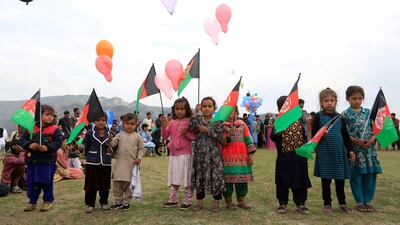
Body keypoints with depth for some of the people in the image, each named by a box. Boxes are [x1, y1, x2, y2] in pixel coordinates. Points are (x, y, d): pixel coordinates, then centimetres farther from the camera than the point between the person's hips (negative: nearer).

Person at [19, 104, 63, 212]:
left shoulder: (55, 129, -5)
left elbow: (58, 142, -13)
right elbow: (22, 139, 4)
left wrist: (47, 147, -26)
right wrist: (29, 145, -16)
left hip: (47, 160, -3)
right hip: (32, 160, 3)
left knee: (46, 182, 5)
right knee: (31, 182, 11)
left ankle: (48, 201, 22)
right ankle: (32, 201, 28)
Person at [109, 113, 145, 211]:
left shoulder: (137, 137, 0)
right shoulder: (120, 135, 2)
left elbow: (141, 149, 5)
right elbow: (112, 144, -8)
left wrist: (139, 158, -8)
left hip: (131, 164, -2)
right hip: (119, 163, 2)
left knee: (128, 184, 6)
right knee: (117, 183, 8)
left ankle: (126, 202, 20)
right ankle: (118, 201, 23)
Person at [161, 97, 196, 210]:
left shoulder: (189, 121, -5)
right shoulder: (172, 122, 8)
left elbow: (194, 136, -6)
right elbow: (165, 136, 7)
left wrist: (186, 133, -23)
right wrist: (164, 125, -7)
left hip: (185, 154, -5)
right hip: (173, 154, 5)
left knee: (187, 177, 1)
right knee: (173, 178, 14)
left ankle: (187, 201, 13)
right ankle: (173, 199, 26)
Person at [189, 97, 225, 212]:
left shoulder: (217, 121, 0)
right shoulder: (197, 120, 8)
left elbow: (220, 137, -9)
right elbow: (189, 128, -9)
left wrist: (208, 130, -14)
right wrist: (195, 115, -10)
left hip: (213, 153, -3)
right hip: (199, 152, 3)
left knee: (215, 177, -2)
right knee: (199, 177, 9)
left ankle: (216, 203, 14)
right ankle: (200, 202, 23)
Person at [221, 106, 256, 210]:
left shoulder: (242, 125, 8)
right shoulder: (222, 126, 2)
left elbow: (248, 140, 8)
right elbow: (221, 142, -5)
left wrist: (250, 154, 4)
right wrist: (228, 136, -23)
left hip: (242, 158, 2)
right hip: (227, 158, -2)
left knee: (242, 180, 8)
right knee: (228, 180, 3)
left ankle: (241, 201, 23)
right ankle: (228, 201, 17)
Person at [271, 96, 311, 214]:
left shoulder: (298, 121, 7)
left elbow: (304, 135, 15)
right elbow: (273, 137, -14)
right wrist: (277, 131, -32)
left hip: (299, 155, 3)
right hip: (284, 156, -2)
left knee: (300, 179, 8)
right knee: (283, 180, 6)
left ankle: (300, 203, 22)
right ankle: (283, 203, 19)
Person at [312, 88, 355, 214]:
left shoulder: (339, 117, 8)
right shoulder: (318, 116, -2)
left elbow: (345, 134, 13)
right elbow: (314, 134, -5)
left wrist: (350, 149, 11)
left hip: (339, 151, 3)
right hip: (324, 151, -3)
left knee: (340, 178, 11)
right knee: (326, 178, 6)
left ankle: (342, 203, 26)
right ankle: (327, 203, 20)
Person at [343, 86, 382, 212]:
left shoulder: (368, 112, 8)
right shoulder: (346, 114, -4)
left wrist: (371, 140, -10)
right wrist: (356, 141, -18)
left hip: (369, 148, 4)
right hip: (354, 149, -4)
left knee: (370, 174, 6)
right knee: (356, 175, 2)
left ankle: (367, 201, 20)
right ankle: (360, 202, 15)